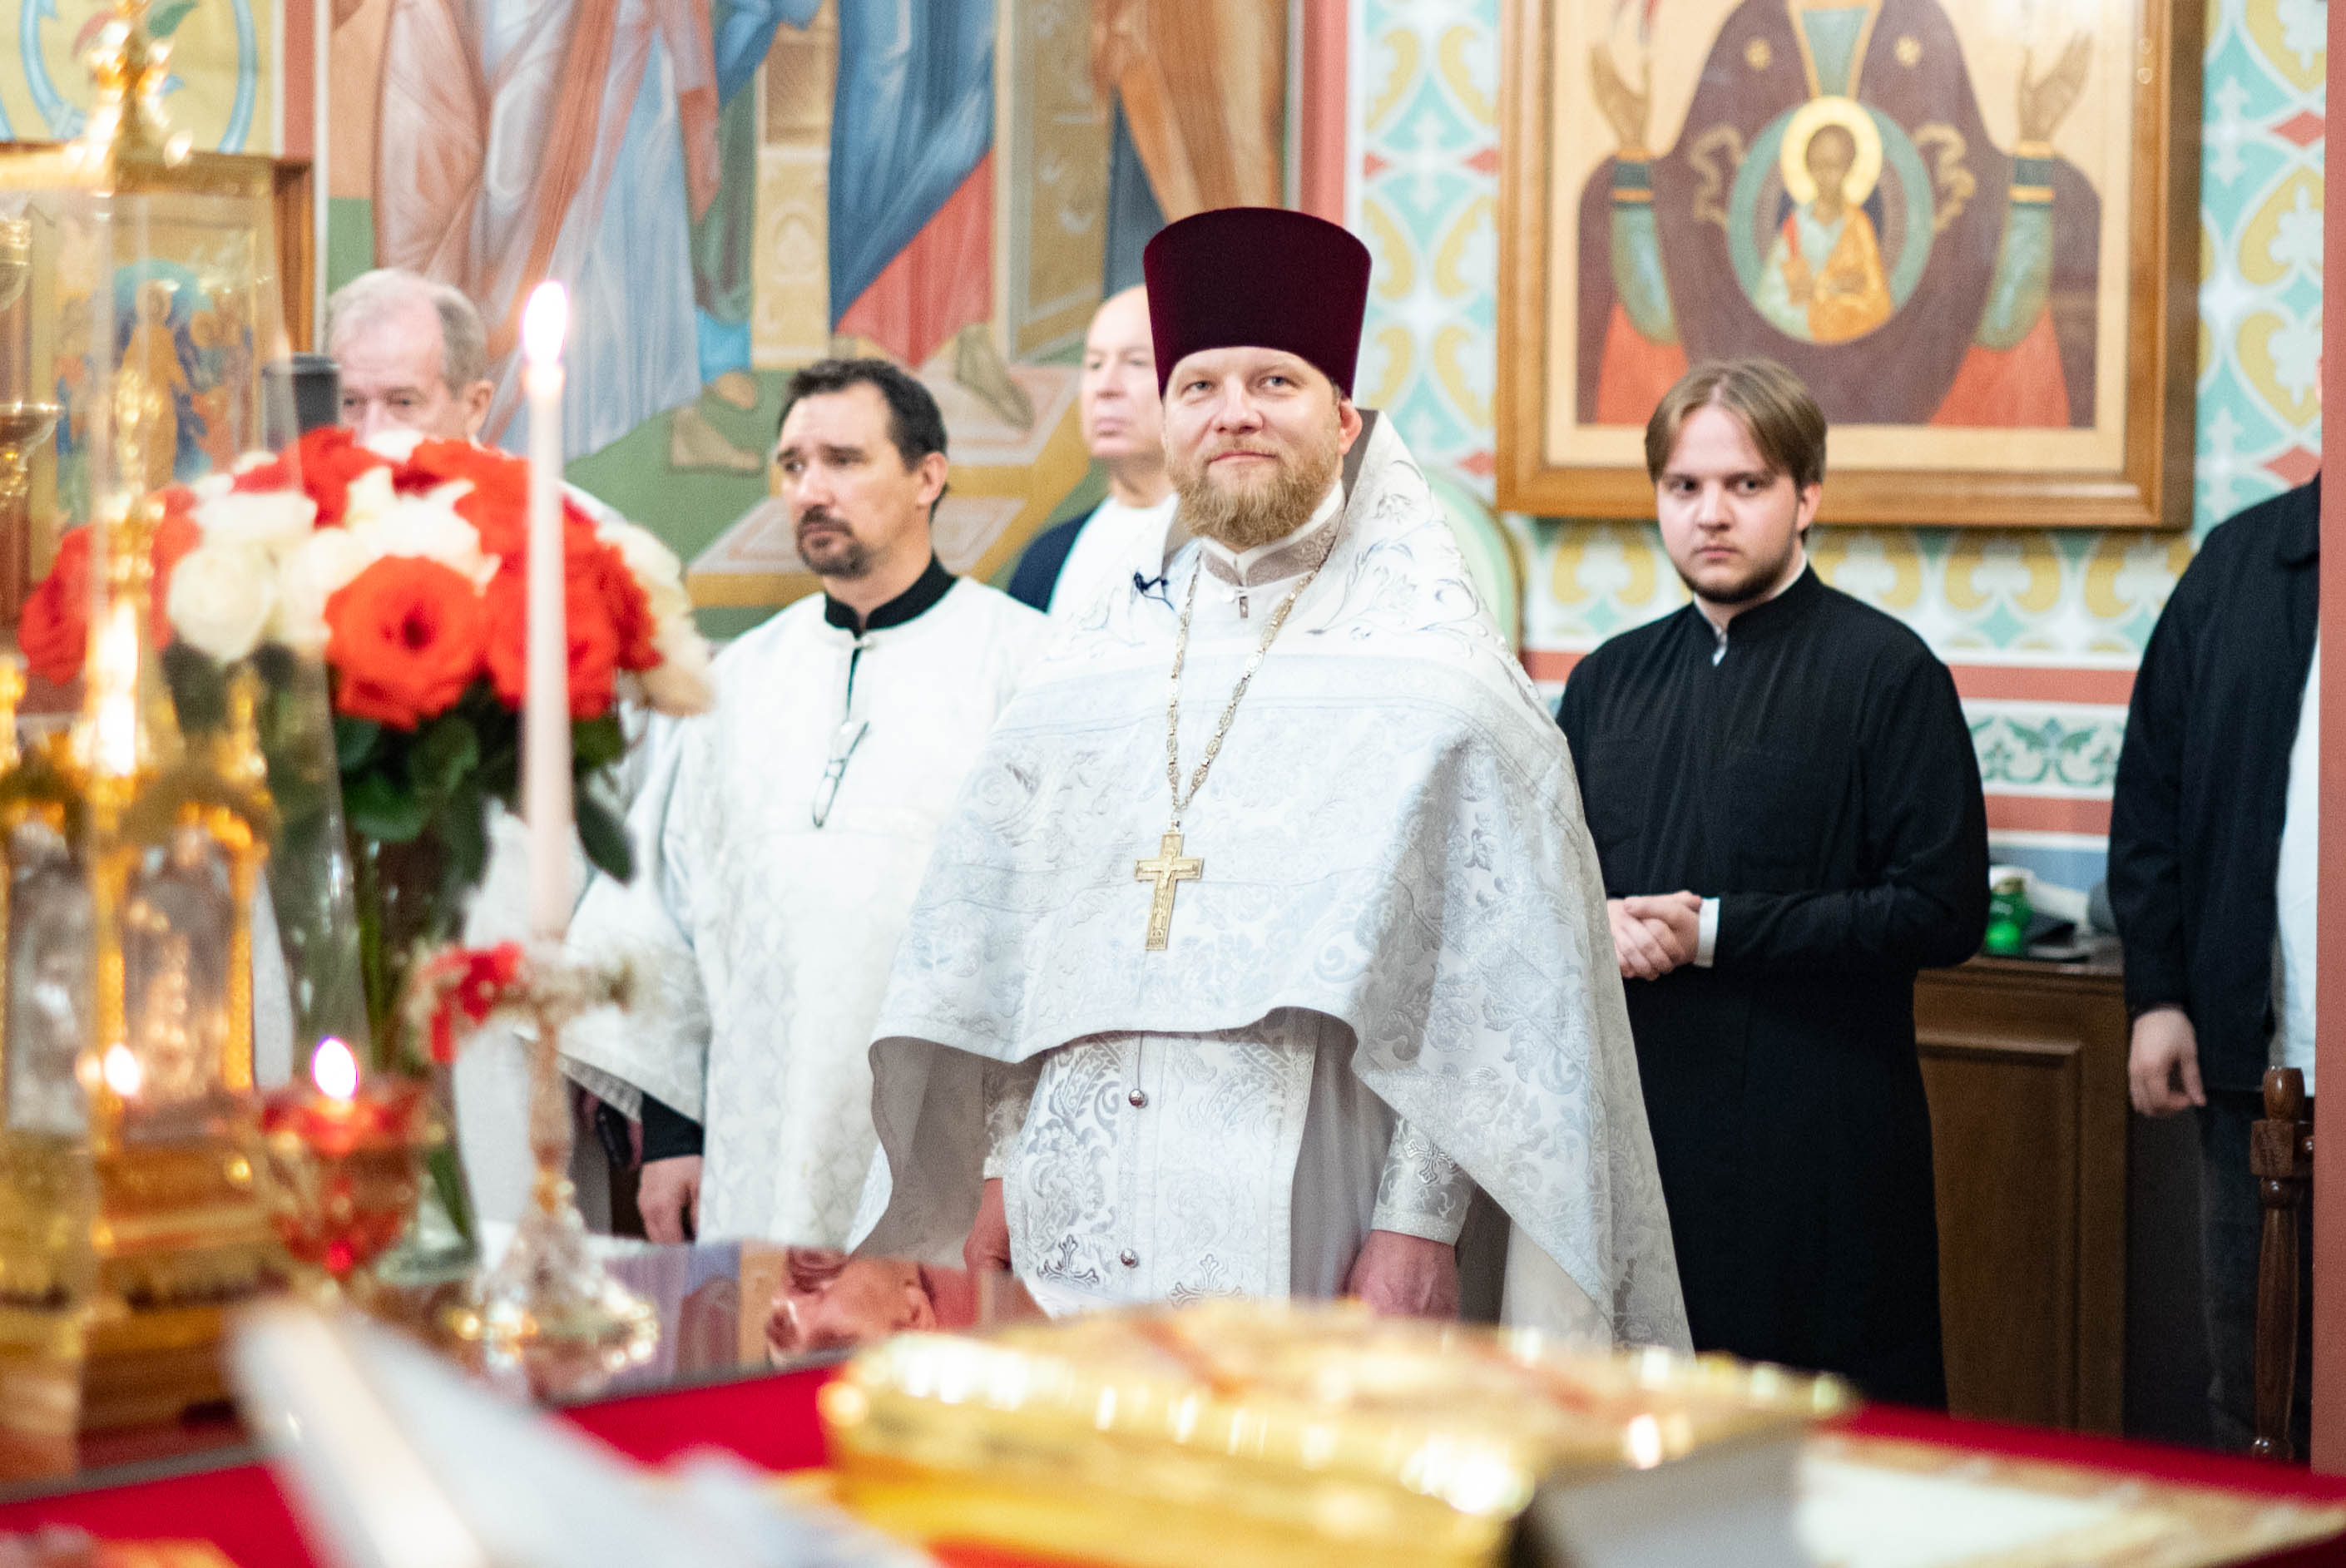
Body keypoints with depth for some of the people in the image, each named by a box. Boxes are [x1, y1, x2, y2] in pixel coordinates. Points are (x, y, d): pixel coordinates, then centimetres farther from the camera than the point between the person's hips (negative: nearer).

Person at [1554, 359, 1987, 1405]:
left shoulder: (1886, 672, -3)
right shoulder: (1610, 680, 15)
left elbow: (1942, 911, -10)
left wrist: (1716, 932, -14)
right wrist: (1598, 926, -4)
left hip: (1816, 1152, -5)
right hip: (1633, 1123, 5)